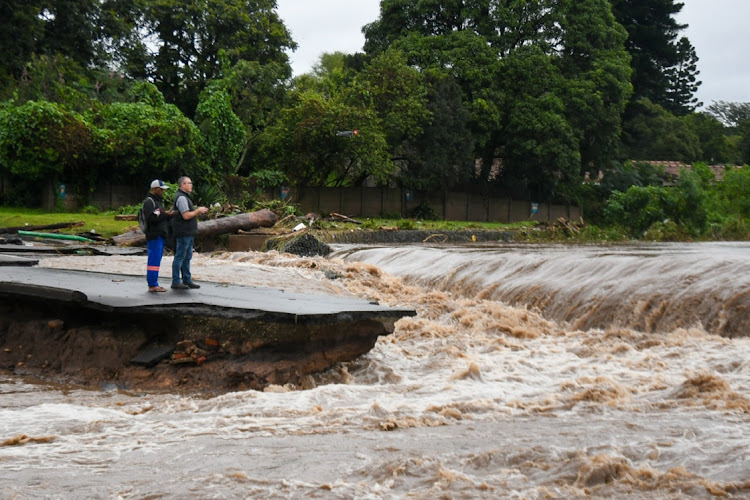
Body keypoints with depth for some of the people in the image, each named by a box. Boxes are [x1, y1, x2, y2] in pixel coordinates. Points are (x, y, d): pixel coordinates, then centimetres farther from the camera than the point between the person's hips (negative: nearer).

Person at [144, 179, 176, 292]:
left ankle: (153, 284, 15)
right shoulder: (149, 201, -10)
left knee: (156, 260, 11)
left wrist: (168, 215, 8)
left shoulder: (158, 201, 22)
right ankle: (152, 285, -8)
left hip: (160, 235, 10)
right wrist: (165, 214, -17)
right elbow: (151, 217, -22)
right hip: (154, 236, -10)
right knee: (154, 260, -9)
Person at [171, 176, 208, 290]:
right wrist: (198, 210, -12)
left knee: (187, 257, 14)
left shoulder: (185, 197, 18)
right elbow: (186, 215, -22)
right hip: (183, 233, -11)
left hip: (188, 233, 11)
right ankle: (176, 282, -1)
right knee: (180, 257, -5)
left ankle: (187, 280, 19)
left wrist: (198, 211, 12)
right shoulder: (181, 198, -16)